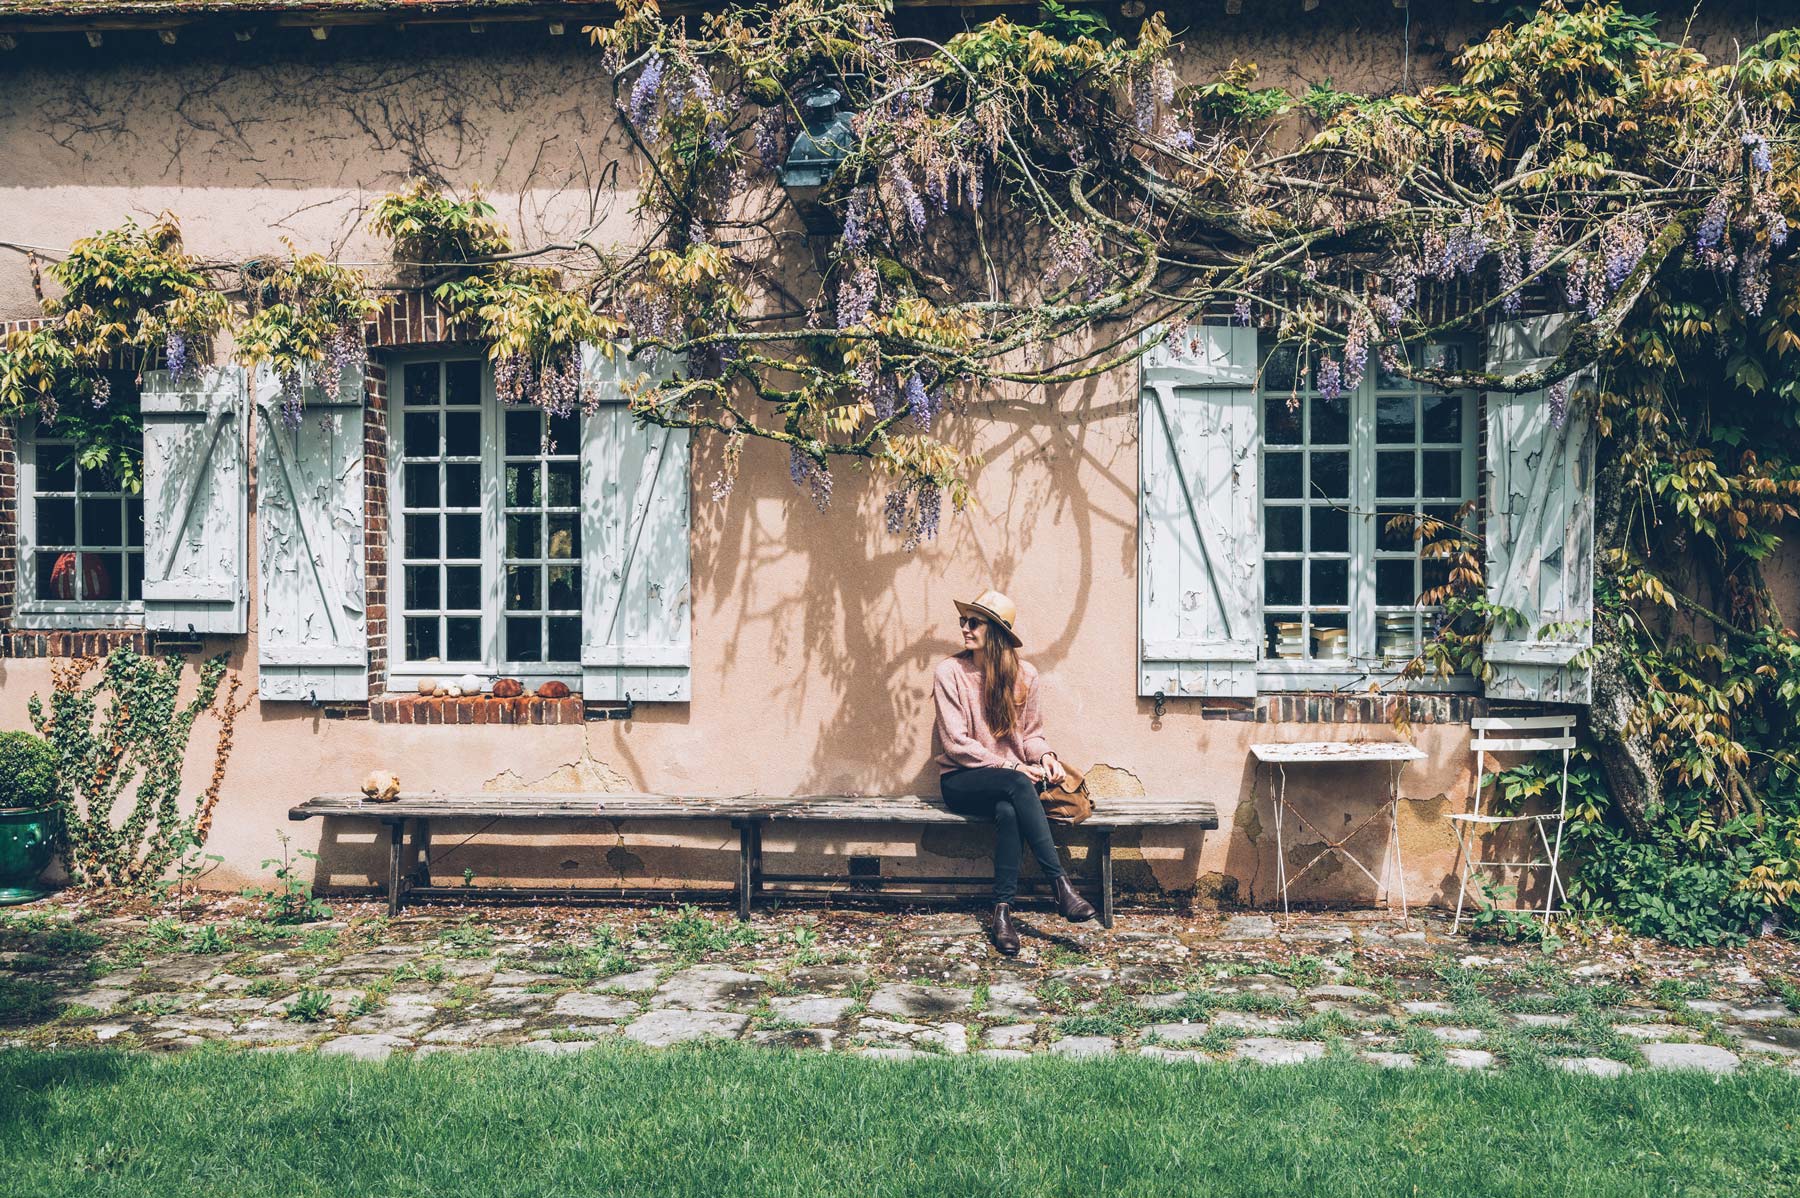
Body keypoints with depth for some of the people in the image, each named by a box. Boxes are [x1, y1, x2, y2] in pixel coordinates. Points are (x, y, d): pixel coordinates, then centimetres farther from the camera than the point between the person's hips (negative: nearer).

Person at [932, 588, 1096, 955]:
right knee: (1017, 785, -35)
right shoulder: (950, 671, -5)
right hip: (962, 781, -3)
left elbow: (1030, 732, 13)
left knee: (1009, 810, -35)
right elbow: (956, 743, -10)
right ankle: (1060, 886, -36)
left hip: (1010, 780, 3)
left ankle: (1002, 912, -34)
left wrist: (1043, 754, -11)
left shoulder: (1024, 675, 5)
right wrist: (1011, 767, -17)